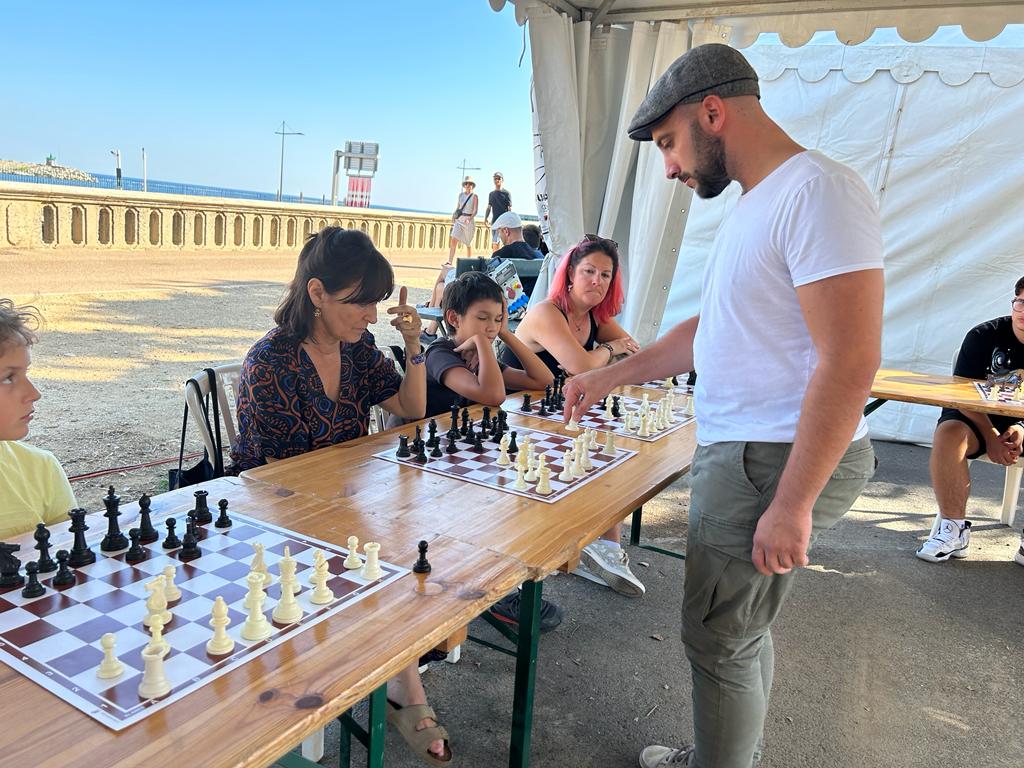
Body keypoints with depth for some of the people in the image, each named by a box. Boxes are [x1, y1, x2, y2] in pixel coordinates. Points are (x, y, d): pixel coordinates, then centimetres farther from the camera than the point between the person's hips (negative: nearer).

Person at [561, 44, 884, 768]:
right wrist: (609, 377, 22)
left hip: (776, 461, -9)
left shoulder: (818, 191, -18)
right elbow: (711, 328, 21)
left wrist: (792, 504, -22)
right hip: (740, 450, 9)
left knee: (721, 637, 4)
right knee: (743, 627, 20)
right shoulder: (754, 204, 14)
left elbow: (849, 361, -23)